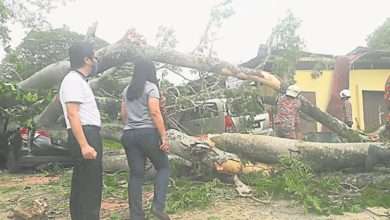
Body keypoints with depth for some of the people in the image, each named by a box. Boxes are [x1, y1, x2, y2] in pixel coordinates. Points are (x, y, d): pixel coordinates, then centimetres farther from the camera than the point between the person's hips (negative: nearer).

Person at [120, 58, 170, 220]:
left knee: (136, 174, 7)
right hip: (148, 133, -5)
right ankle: (158, 205, -2)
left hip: (129, 135, 6)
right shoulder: (151, 87, -4)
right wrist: (164, 136, -13)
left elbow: (123, 114, 16)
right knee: (163, 167, 11)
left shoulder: (127, 90, 15)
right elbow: (155, 113, -13)